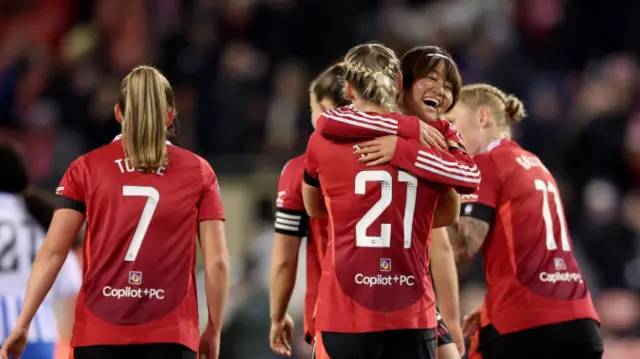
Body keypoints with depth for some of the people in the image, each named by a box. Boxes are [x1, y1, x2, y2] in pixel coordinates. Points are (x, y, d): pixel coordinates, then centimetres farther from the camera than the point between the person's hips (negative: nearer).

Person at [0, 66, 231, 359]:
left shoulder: (87, 168, 5)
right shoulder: (199, 173, 5)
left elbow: (52, 251, -1)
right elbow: (217, 260, 1)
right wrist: (214, 329, 11)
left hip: (98, 332, 1)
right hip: (170, 334, -1)